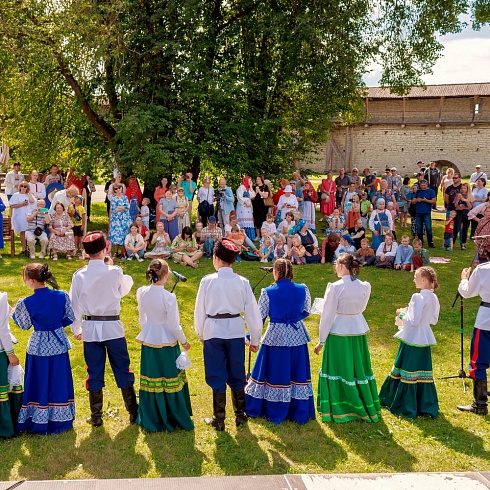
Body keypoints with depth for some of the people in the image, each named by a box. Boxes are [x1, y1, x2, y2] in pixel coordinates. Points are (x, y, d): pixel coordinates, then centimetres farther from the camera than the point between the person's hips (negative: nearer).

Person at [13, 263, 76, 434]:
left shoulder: (26, 303, -18)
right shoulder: (62, 296, -11)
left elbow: (25, 325, -2)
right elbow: (70, 318, 0)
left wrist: (14, 313, 14)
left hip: (38, 347, -2)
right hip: (59, 345, 3)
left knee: (39, 384, 12)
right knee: (59, 382, 16)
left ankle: (39, 422, 22)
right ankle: (60, 420, 27)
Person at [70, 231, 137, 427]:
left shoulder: (79, 275, -6)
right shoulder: (115, 272, -11)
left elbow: (75, 304, 1)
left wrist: (76, 329, 14)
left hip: (90, 329, 1)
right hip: (113, 327, -1)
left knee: (94, 372, 10)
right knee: (123, 370, 10)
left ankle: (96, 416, 17)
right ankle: (133, 412, 18)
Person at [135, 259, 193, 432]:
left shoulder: (142, 293, -6)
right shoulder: (169, 297, -20)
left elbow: (142, 319, 7)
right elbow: (174, 325, -14)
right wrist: (184, 342, 1)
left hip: (148, 340, 5)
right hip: (167, 341, -5)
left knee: (151, 381, 14)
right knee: (170, 381, 9)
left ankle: (151, 420, 24)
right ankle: (174, 418, 21)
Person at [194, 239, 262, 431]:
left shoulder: (207, 281, -8)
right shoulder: (242, 282, -3)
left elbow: (199, 310, -1)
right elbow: (252, 312, 0)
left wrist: (201, 334, 14)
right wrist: (254, 339, 11)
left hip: (213, 331, -2)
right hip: (236, 331, 2)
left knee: (217, 376, 8)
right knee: (237, 375, 15)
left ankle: (219, 419, 16)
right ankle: (240, 415, 26)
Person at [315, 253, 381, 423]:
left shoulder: (335, 287, -17)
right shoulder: (365, 287, -3)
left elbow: (327, 315, -12)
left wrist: (322, 340, -5)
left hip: (338, 333, -5)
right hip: (358, 331, 5)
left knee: (339, 370, 7)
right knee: (359, 369, 16)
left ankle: (338, 410, 15)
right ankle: (366, 408, 28)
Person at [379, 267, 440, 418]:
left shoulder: (418, 297, -20)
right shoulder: (434, 298, 6)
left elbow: (413, 321, -22)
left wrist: (402, 314, -5)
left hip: (412, 340, -8)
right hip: (425, 339, 8)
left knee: (408, 373, 3)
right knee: (423, 373, 15)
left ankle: (406, 407, 11)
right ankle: (426, 405, 22)